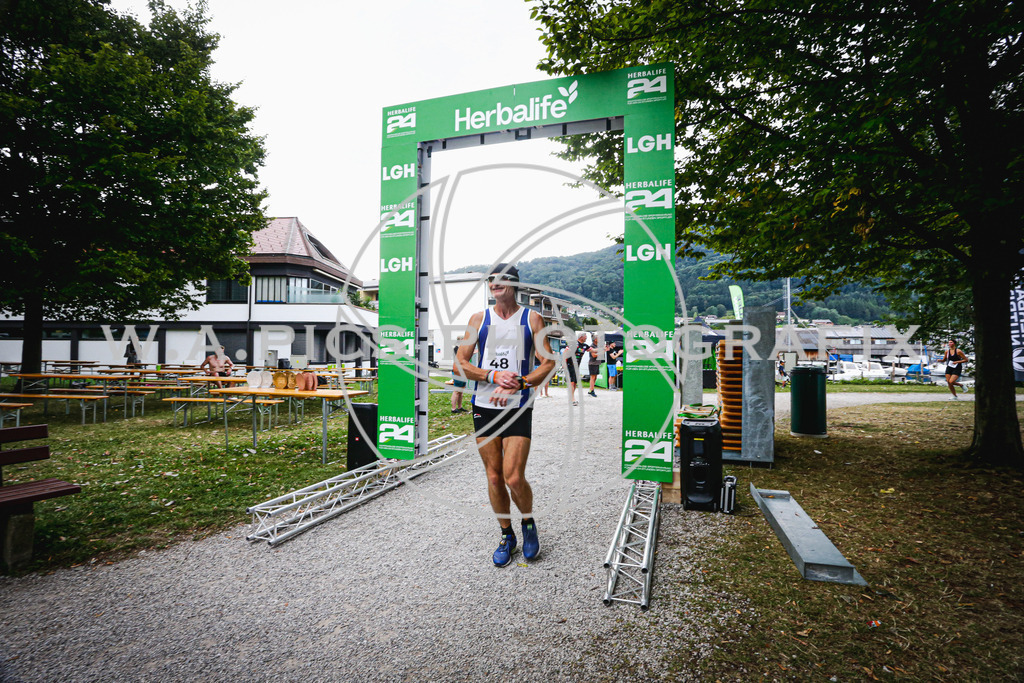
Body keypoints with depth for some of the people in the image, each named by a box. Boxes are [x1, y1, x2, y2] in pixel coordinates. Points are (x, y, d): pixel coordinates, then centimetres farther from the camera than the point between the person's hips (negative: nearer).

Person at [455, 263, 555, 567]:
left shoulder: (531, 319, 3)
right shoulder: (479, 319, 7)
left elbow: (548, 363, -3)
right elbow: (460, 363, 2)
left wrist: (517, 384, -18)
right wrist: (494, 376, -13)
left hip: (518, 408, -2)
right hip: (484, 406, 2)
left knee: (514, 478, -8)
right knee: (494, 477, 7)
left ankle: (528, 523, 23)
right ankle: (506, 536, 27)